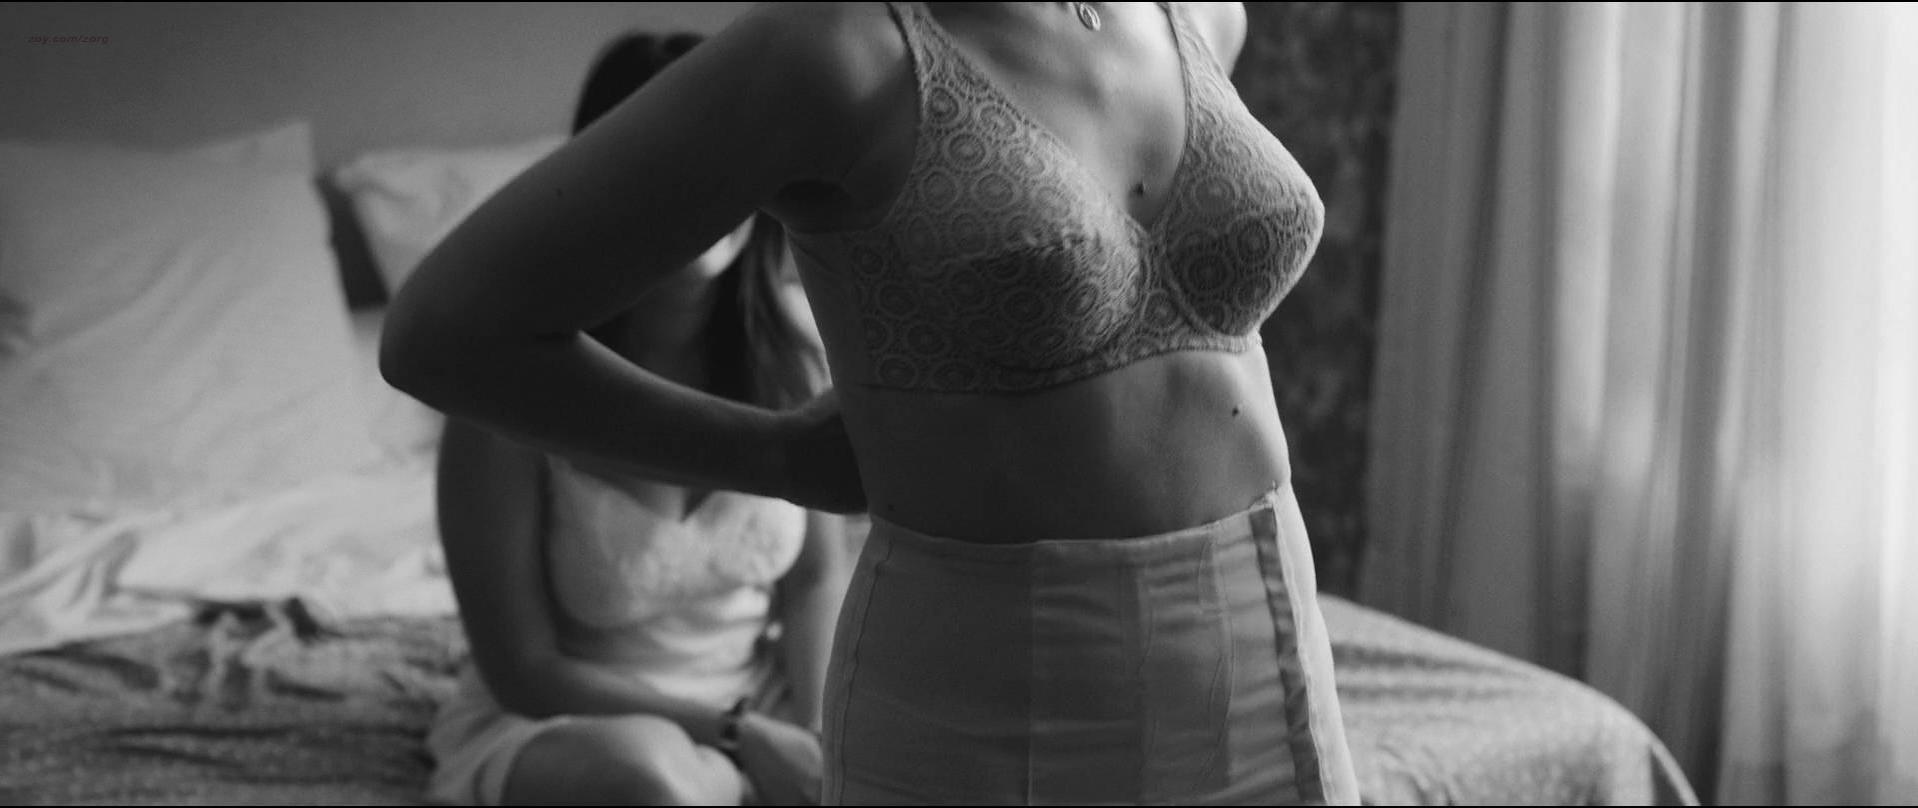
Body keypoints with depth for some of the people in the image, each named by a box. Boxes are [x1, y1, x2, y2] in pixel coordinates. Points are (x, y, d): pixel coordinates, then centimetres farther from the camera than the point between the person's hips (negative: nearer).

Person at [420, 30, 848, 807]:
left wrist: (823, 733, -16)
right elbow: (523, 668, -15)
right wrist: (735, 738, -20)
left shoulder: (790, 334, -9)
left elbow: (816, 576, 2)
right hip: (560, 722, -3)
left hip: (763, 701, 3)